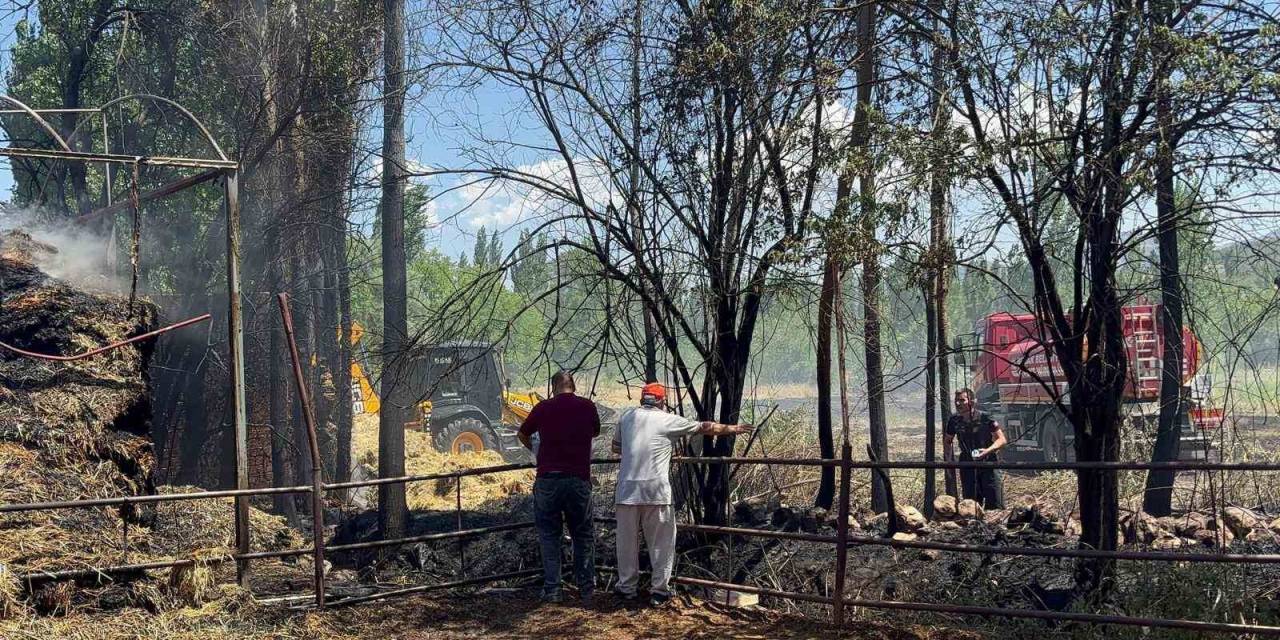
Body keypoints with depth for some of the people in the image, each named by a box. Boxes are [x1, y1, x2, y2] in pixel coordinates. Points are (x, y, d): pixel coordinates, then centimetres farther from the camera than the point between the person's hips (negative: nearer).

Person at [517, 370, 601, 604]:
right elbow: (595, 433, 23)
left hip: (547, 480, 0)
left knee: (549, 535, 10)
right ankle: (586, 589, 13)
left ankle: (551, 589, 8)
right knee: (583, 535, 13)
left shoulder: (543, 408, 2)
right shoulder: (587, 406, 3)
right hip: (579, 479, 0)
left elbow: (523, 435, 19)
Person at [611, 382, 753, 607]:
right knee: (661, 542, 7)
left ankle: (626, 587, 22)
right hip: (656, 491, -3)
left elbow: (616, 447, 23)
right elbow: (706, 427, 11)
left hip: (627, 490, 3)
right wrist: (733, 429, 24)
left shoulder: (627, 418, 11)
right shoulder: (668, 420, 2)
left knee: (627, 541, 13)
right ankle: (659, 590, 8)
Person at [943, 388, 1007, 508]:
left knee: (995, 505, -7)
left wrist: (988, 450, -26)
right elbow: (947, 441, 17)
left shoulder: (984, 418, -12)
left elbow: (1002, 440, -9)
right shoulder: (954, 420, 0)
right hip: (967, 466, 4)